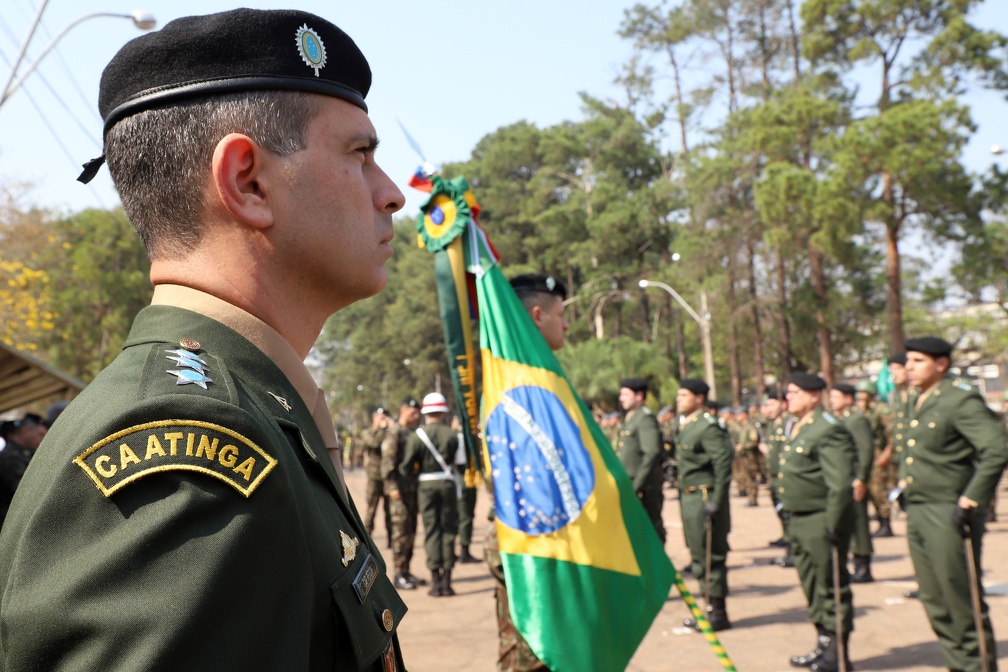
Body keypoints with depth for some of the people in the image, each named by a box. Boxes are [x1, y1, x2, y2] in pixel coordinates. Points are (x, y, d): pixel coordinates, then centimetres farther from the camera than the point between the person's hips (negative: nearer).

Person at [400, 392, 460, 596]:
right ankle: (446, 580, 7)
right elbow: (453, 460, -1)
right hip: (447, 484, 0)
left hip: (426, 485, 0)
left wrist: (413, 472, 15)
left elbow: (407, 467, -7)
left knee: (431, 531, 6)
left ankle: (435, 581, 4)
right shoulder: (451, 434, -4)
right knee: (448, 530, 8)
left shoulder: (417, 436, -6)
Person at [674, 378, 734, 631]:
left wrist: (716, 502, -22)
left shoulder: (708, 427, -15)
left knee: (710, 557, -3)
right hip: (689, 497, 10)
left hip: (704, 498, -10)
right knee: (699, 557, 15)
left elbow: (724, 462, -21)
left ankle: (718, 614, 6)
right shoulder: (686, 425, 14)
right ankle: (710, 608, 24)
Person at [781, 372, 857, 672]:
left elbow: (841, 483, -21)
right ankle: (823, 645, 29)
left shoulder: (828, 429, -16)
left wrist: (833, 524, -22)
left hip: (821, 522, -10)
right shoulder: (798, 429, 15)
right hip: (800, 521, 10)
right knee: (812, 588, 17)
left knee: (831, 588, 0)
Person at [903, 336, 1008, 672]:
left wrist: (969, 502, -22)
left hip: (948, 515, -8)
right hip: (916, 514, 8)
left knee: (962, 599, 0)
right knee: (934, 601, 13)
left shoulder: (961, 399, -12)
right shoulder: (915, 402, 13)